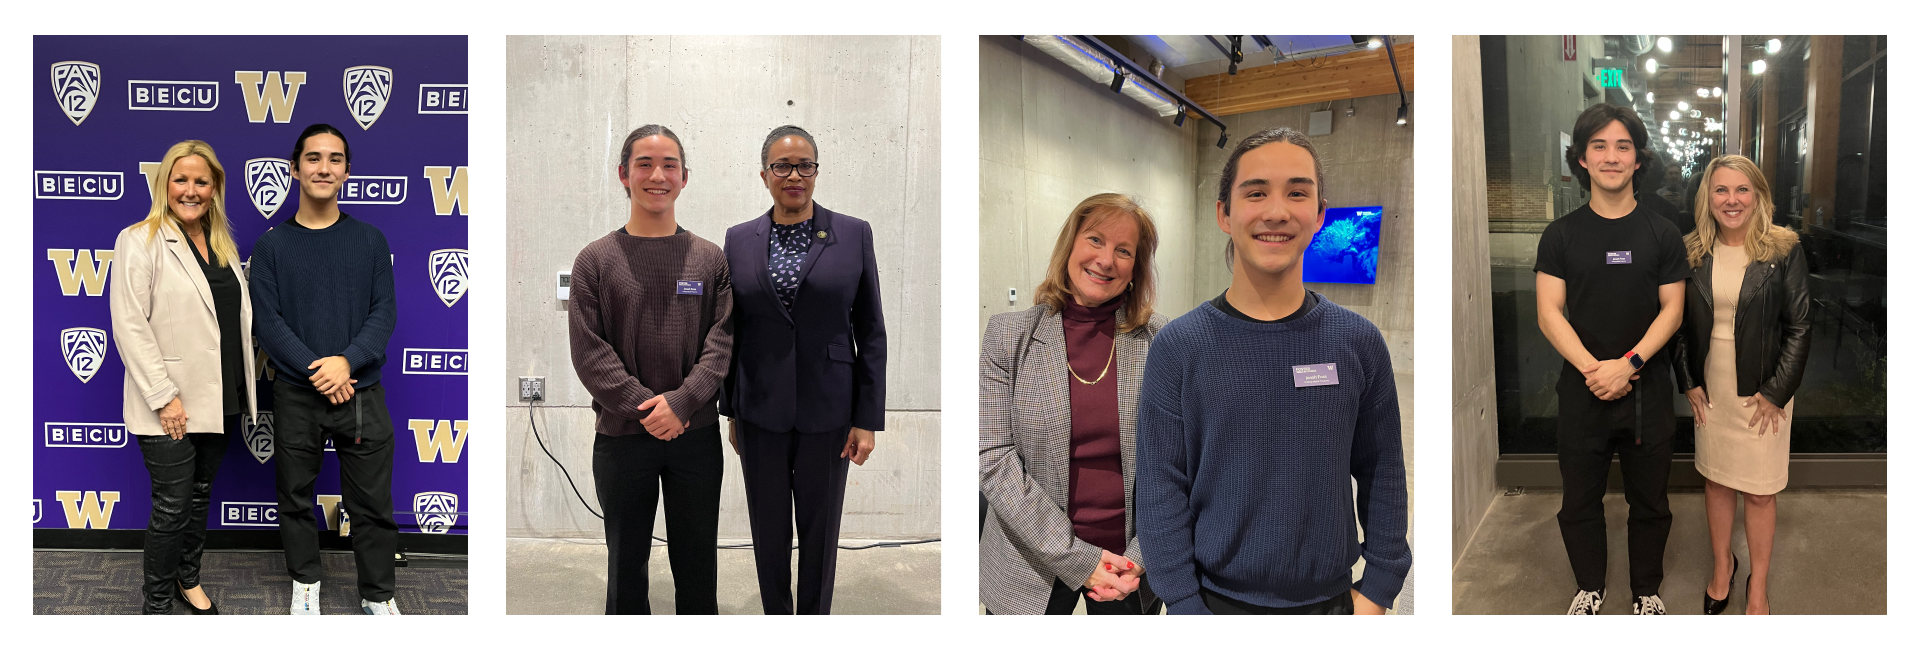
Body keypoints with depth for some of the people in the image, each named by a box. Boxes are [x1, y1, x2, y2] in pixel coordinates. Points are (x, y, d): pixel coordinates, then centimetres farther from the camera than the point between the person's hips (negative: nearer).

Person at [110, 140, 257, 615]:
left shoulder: (222, 244, 11)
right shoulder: (140, 241, -10)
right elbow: (129, 325, -16)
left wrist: (243, 389, 12)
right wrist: (163, 396, -19)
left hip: (220, 398, 6)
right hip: (172, 406, -6)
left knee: (200, 495, 17)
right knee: (173, 505, 0)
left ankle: (189, 579, 33)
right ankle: (157, 604, 14)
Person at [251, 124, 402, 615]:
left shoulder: (370, 240, 5)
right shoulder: (272, 245, 3)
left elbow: (384, 312, -1)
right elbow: (266, 319, -4)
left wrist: (347, 361, -17)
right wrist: (315, 370, -16)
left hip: (361, 392, 0)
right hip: (295, 395, 0)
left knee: (372, 501, 3)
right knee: (296, 495, 11)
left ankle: (378, 594, 16)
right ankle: (306, 581, 29)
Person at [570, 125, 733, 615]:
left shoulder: (710, 258, 4)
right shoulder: (596, 260, 0)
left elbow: (723, 340, -3)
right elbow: (589, 350, -6)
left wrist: (681, 401, -17)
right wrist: (643, 406, -15)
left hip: (696, 433, 1)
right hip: (621, 435, -1)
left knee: (697, 564, 11)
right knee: (626, 563, 11)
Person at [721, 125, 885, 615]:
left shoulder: (854, 234, -3)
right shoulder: (740, 240, 3)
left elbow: (871, 331, -2)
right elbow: (730, 330, 8)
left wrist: (869, 418, -6)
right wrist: (730, 411, 9)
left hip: (827, 410, -1)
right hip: (760, 410, 2)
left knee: (820, 529, 9)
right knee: (769, 530, 12)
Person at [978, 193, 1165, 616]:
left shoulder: (1160, 341, -1)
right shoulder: (1008, 335, -4)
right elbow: (993, 457, -10)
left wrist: (1141, 559, -11)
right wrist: (1078, 559, -15)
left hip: (1132, 567, 1)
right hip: (1031, 564, -1)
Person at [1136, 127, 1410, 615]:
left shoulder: (1359, 342, -1)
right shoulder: (1179, 346, -6)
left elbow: (1382, 473, 3)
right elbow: (1161, 489, -7)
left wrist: (1379, 588, -1)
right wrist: (1185, 606, -11)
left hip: (1331, 601, 2)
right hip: (1218, 601, -1)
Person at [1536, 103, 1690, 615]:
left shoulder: (1662, 234, 1)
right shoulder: (1561, 235, 1)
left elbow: (1671, 310, -2)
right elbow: (1549, 313, -5)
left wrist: (1628, 364, -17)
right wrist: (1591, 367, -19)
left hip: (1648, 390, 0)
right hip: (1582, 391, 0)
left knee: (1649, 501, 10)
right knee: (1580, 500, 10)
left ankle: (1647, 590, 29)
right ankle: (1590, 587, 30)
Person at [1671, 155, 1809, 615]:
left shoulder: (1784, 251, -10)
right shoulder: (1693, 253, 0)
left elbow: (1799, 328, -8)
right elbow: (1678, 322, 6)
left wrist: (1775, 393, -11)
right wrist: (1689, 382, -1)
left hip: (1763, 392, -3)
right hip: (1709, 390, 3)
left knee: (1759, 491, 4)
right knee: (1716, 481, 14)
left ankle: (1758, 586, 19)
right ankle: (1722, 568, 33)